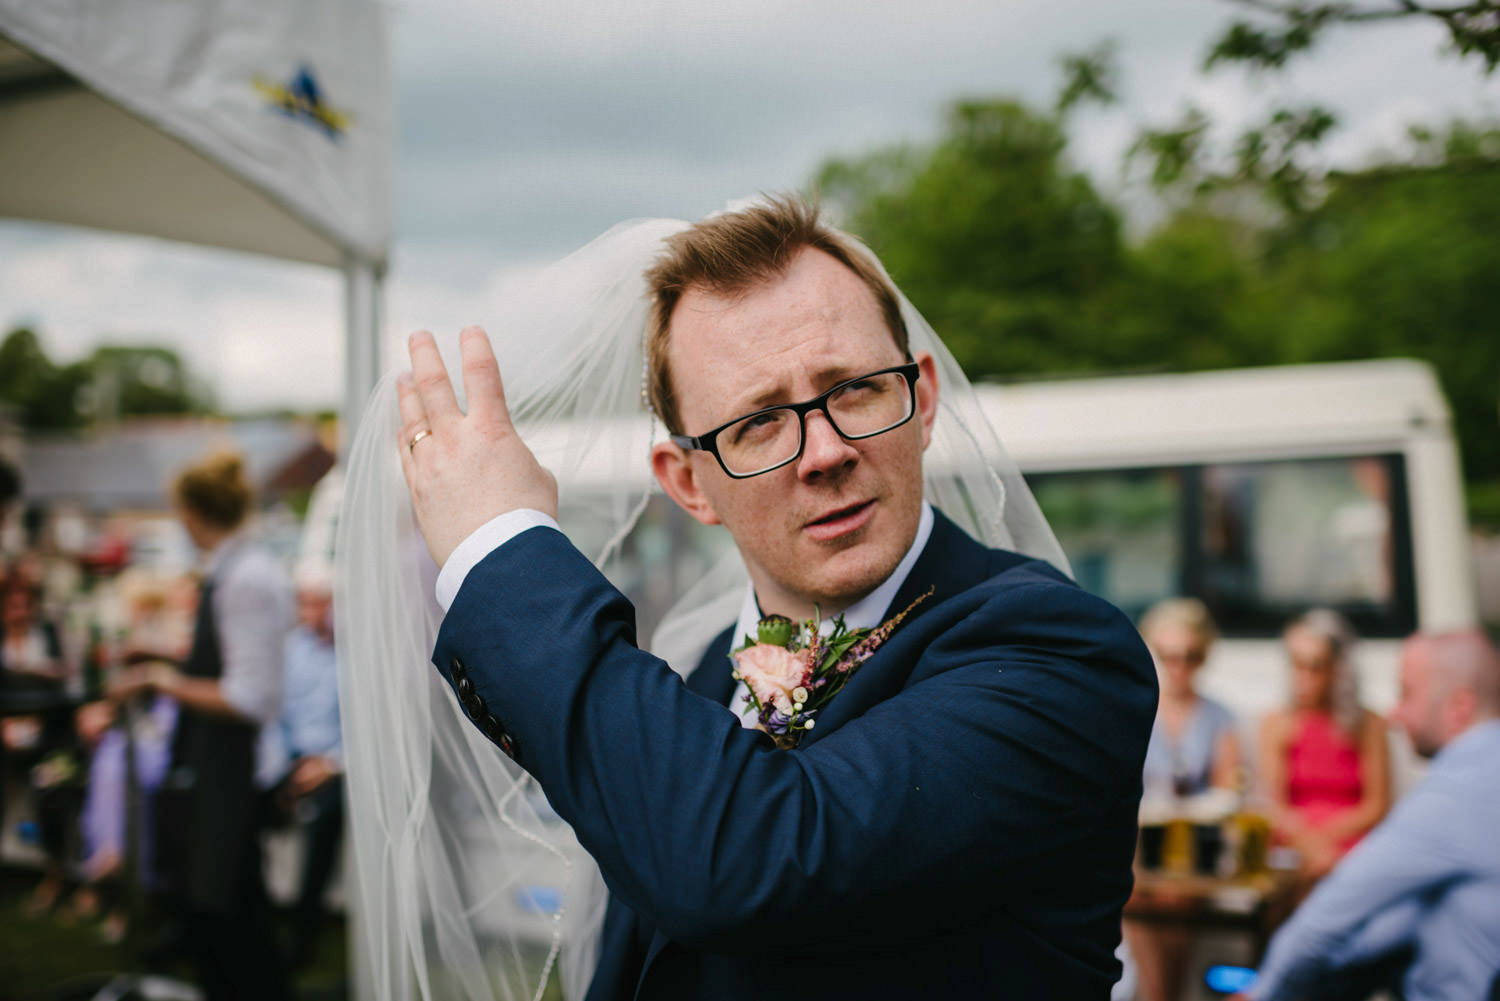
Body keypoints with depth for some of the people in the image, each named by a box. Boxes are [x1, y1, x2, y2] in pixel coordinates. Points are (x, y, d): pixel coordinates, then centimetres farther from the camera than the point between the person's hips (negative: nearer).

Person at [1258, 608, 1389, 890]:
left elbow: (1377, 806, 4)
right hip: (1291, 853, 0)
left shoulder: (1369, 726, 7)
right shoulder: (1277, 726, 8)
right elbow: (1274, 806, 0)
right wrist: (1310, 841, -18)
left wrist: (1327, 835, -11)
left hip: (1352, 848, 0)